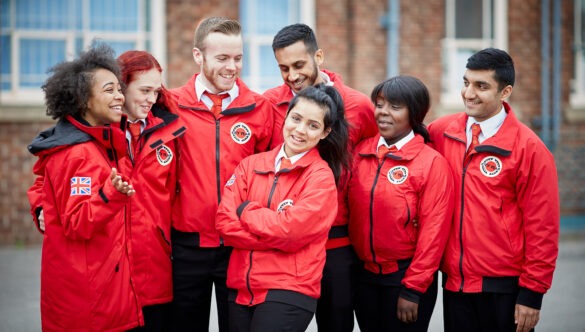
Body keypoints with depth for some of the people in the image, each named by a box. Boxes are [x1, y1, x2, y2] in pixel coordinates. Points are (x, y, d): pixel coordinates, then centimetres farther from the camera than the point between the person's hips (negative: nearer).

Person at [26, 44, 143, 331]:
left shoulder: (100, 143, 10)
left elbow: (42, 185, 22)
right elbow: (77, 225, -21)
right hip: (86, 287, -9)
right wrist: (110, 195, -35)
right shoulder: (79, 154, -18)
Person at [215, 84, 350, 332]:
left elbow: (290, 229, -16)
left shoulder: (321, 177, -5)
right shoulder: (250, 165, 7)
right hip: (241, 287, 5)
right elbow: (225, 223, -1)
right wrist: (276, 236, -11)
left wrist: (246, 210, -3)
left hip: (289, 291, -4)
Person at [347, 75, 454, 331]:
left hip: (406, 277, -4)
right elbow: (353, 213, 8)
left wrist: (413, 289, -12)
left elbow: (433, 231, -12)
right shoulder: (360, 152, 2)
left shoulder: (432, 163, -11)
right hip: (364, 275, 4)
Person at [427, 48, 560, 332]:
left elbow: (542, 228, -9)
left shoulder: (529, 148, -10)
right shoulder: (442, 132, 1)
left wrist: (532, 293, -8)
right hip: (454, 281, 4)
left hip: (503, 287, -4)